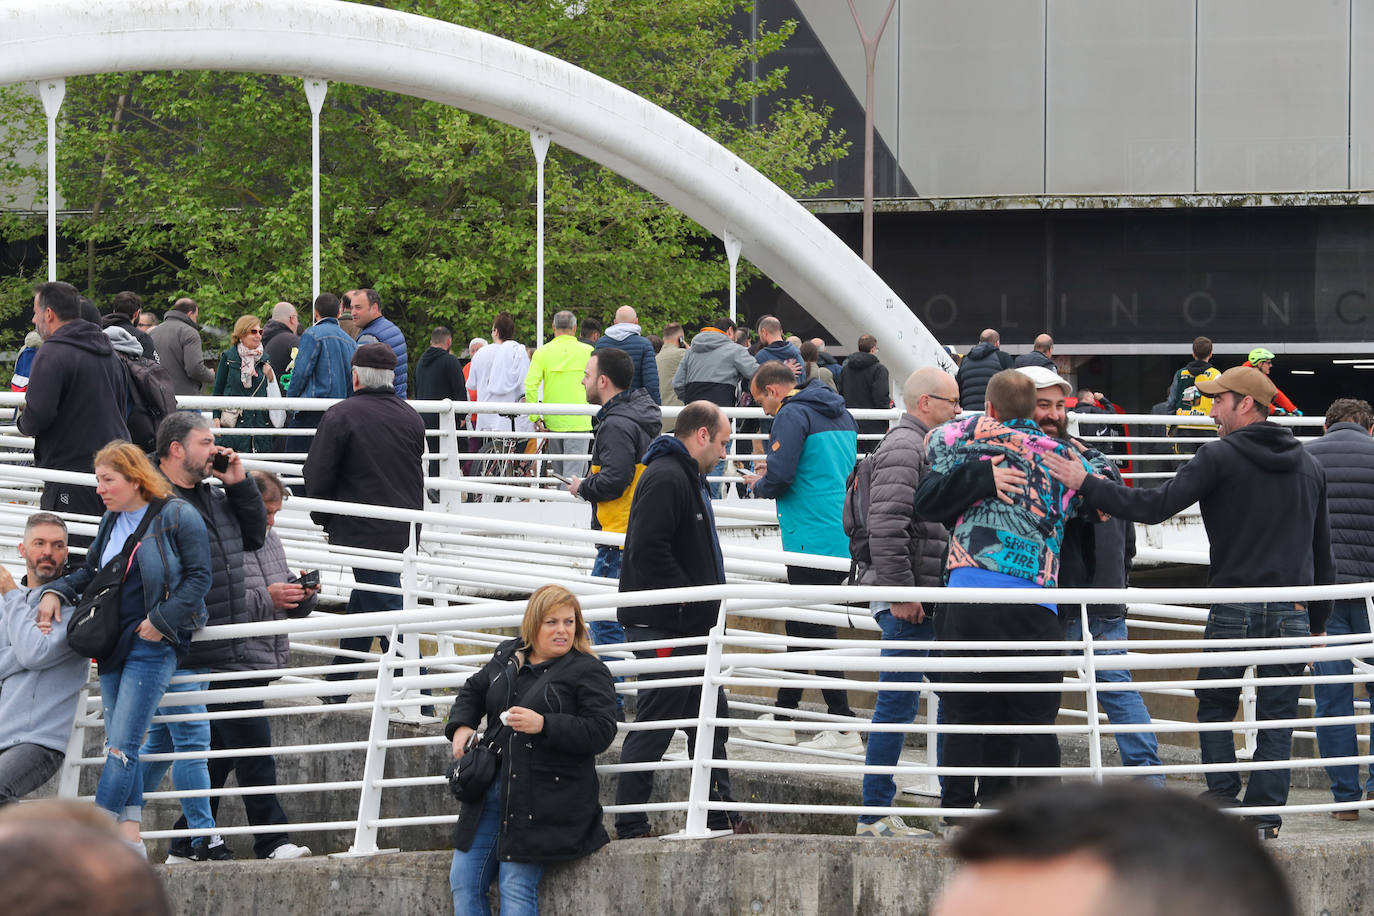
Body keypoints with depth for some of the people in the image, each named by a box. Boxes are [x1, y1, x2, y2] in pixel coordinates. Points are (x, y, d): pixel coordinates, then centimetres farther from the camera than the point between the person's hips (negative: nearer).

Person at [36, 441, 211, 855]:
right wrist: (55, 592, 6)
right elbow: (90, 572, 24)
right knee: (119, 746, 6)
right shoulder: (111, 521, 13)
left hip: (153, 646, -8)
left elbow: (199, 576, -10)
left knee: (121, 746, -11)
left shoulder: (177, 517, -8)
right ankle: (129, 837, 9)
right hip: (113, 646, 8)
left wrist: (162, 620, -16)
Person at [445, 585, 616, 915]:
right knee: (464, 881, 4)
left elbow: (601, 732, -14)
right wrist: (461, 726, 11)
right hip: (492, 791, 7)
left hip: (543, 801, -7)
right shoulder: (507, 656, 14)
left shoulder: (588, 671, -5)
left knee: (516, 888, -10)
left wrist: (543, 725, -23)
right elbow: (473, 691, 31)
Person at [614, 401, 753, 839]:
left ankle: (720, 817, 22)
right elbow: (648, 550, -26)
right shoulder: (665, 479, -17)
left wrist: (709, 600, 14)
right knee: (654, 724, -6)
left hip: (690, 625, 11)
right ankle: (630, 827, 0)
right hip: (662, 625, -11)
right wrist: (689, 597, -20)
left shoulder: (689, 478, 18)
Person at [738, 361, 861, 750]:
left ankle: (843, 728, -7)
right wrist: (773, 474, 19)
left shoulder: (792, 415, -11)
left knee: (815, 630, -5)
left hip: (812, 539, -9)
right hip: (846, 539, 9)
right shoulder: (840, 414, 17)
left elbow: (779, 478, -20)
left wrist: (758, 484, 3)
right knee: (802, 625, 16)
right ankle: (782, 719, 24)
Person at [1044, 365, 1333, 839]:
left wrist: (1085, 483, -7)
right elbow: (1322, 551, 17)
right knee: (1277, 716, 6)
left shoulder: (1220, 456, -7)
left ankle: (1222, 796, 3)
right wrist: (1317, 623, 24)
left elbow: (1156, 505, -13)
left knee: (1215, 708, 10)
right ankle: (1266, 813, 3)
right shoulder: (1309, 466, 12)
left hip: (1234, 608, -4)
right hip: (1293, 613, 4)